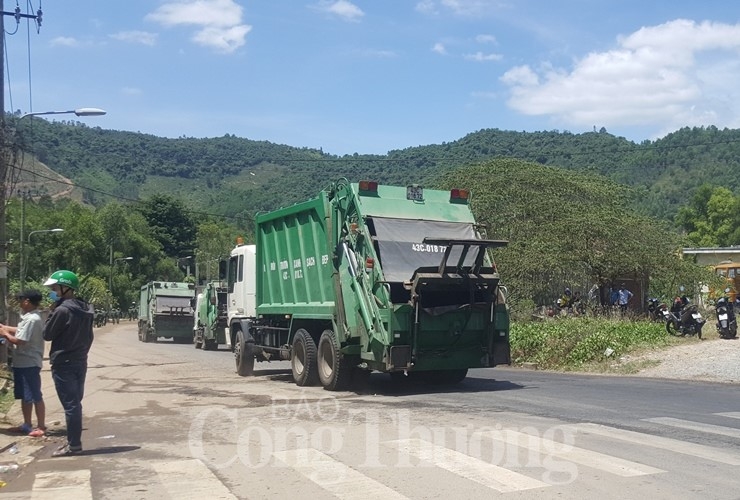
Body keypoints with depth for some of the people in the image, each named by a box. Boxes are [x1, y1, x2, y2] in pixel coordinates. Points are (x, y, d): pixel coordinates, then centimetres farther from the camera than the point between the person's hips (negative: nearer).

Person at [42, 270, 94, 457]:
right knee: (75, 403, 14)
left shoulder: (62, 310, -18)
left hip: (63, 364, -8)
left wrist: (52, 312, -3)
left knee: (69, 405, -4)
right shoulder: (85, 310, 10)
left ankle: (73, 445, 1)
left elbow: (47, 334, -8)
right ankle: (74, 442, 20)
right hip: (80, 362, 8)